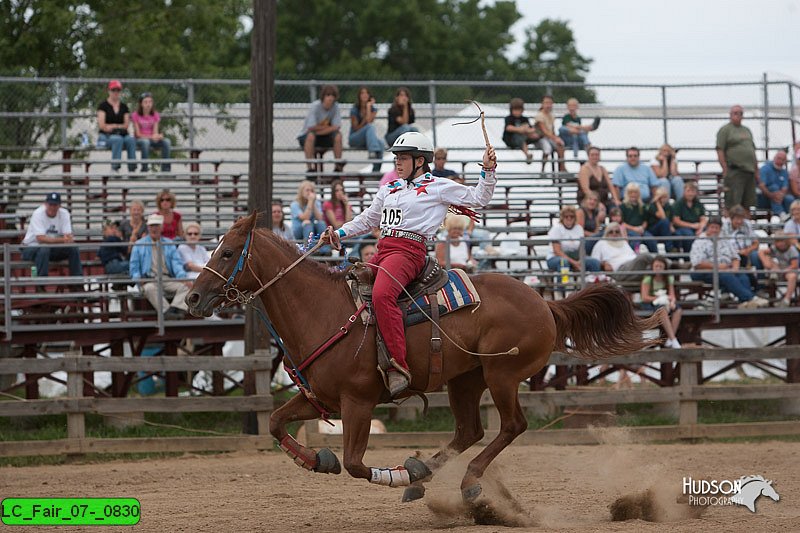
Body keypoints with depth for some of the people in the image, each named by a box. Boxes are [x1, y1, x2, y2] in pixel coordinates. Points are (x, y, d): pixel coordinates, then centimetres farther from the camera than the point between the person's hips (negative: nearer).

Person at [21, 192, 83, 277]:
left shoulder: (64, 214, -6)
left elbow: (68, 237, -12)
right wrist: (61, 240, -40)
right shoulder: (38, 214, -20)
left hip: (52, 248, 5)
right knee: (44, 250, -37)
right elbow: (41, 239, -31)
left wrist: (68, 239, -38)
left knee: (73, 249, -15)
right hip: (32, 247, -5)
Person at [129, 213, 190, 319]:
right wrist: (138, 279, -8)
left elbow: (177, 263, 8)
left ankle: (176, 308, -48)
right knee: (150, 289, -39)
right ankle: (166, 311, -50)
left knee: (185, 286, -28)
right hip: (149, 281, -2)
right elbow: (134, 266, 14)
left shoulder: (169, 244, 20)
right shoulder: (139, 245, 17)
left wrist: (182, 278, -12)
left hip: (167, 280, 2)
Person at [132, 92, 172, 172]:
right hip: (140, 139, -3)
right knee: (145, 142, -40)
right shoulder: (136, 115, -7)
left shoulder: (155, 115, 4)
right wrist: (151, 137, -24)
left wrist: (157, 136, -28)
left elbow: (155, 132, -3)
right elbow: (138, 134, -10)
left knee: (166, 141, -26)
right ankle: (144, 169, -33)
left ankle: (166, 168, -23)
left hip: (152, 139, 3)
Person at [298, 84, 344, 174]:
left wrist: (320, 130, -21)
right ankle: (309, 167, -35)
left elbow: (336, 127, -12)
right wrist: (326, 127, -13)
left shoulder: (335, 106, -8)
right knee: (311, 136, -37)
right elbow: (311, 127, -24)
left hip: (325, 137, 4)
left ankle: (338, 166, -15)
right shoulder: (315, 106, -20)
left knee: (338, 135, -23)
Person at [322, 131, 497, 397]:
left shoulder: (438, 187, 6)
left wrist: (488, 171, -5)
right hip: (382, 251, 8)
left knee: (382, 295, -34)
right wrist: (338, 234, 21)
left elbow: (478, 198, 8)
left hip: (409, 250, -8)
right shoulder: (389, 190, 25)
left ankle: (399, 367, -40)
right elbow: (367, 220, 34)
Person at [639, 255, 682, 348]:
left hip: (665, 303, 5)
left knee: (678, 310, -27)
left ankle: (669, 341, -31)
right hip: (650, 304, -5)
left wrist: (672, 301, -21)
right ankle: (673, 339, -41)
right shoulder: (648, 279, -4)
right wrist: (660, 298, -16)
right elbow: (644, 297, -11)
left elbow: (672, 295, 2)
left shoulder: (669, 279, 10)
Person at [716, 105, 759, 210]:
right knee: (732, 204, -11)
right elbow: (720, 151, -8)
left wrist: (756, 171, 18)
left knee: (747, 205, 7)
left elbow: (753, 150, 25)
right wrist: (725, 170, -16)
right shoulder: (725, 130, 0)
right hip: (734, 172, -7)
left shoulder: (746, 130, 22)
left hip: (749, 171, 7)